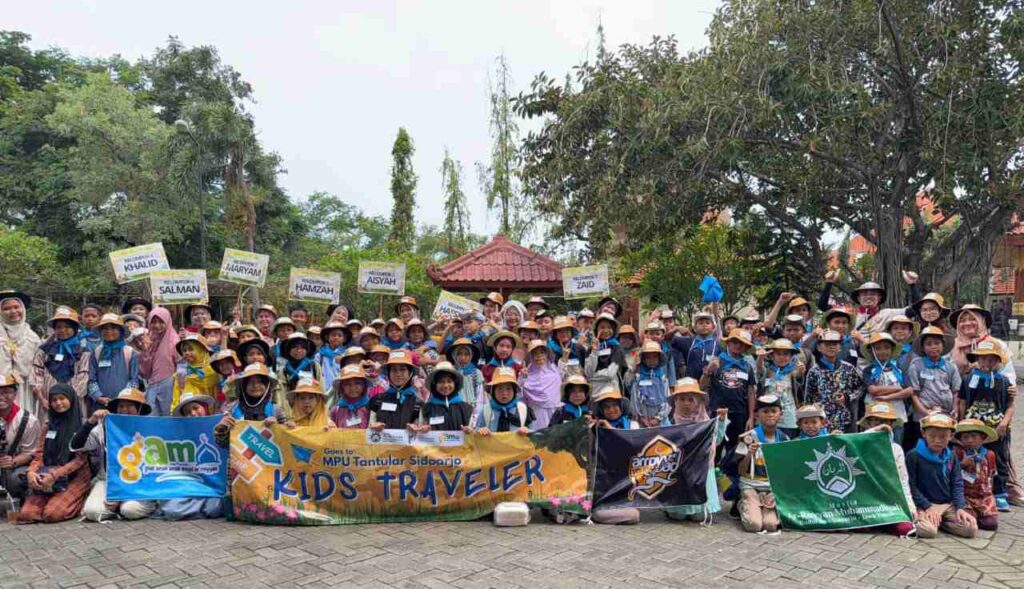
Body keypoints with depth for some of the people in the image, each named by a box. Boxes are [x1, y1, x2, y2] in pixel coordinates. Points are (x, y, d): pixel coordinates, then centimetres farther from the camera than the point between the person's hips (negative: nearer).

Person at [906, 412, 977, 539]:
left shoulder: (952, 457, 9)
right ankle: (917, 521, 1)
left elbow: (957, 485, 8)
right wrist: (927, 507, -14)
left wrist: (960, 507, -6)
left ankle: (941, 522, 6)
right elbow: (911, 486, -8)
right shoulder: (914, 455, -8)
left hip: (949, 504, 5)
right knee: (928, 530, -32)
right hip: (925, 504, -5)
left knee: (971, 529, -17)